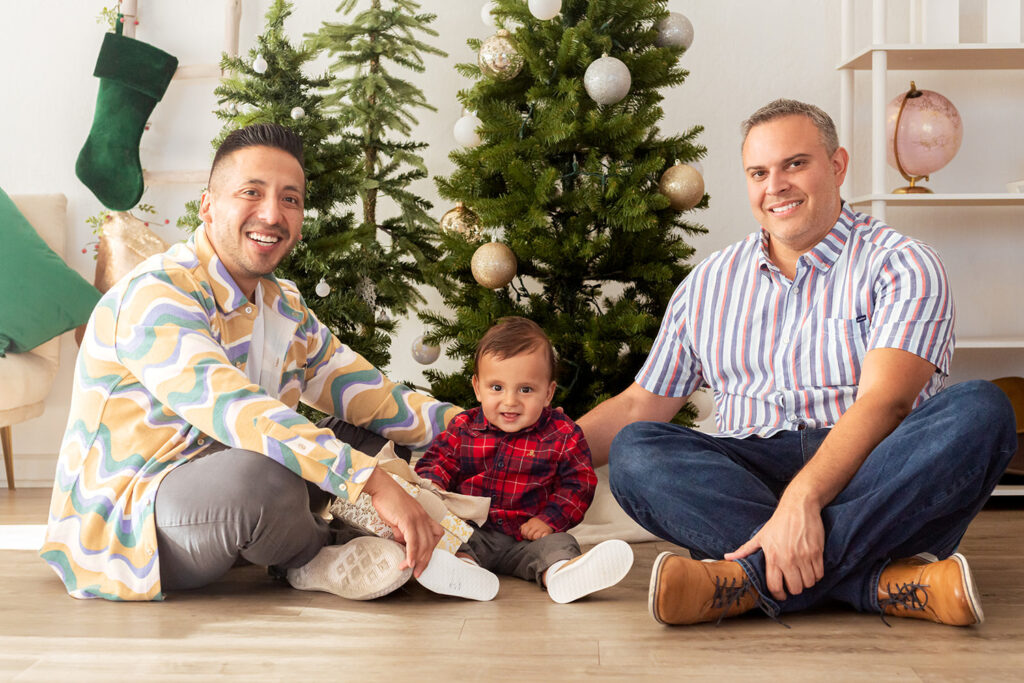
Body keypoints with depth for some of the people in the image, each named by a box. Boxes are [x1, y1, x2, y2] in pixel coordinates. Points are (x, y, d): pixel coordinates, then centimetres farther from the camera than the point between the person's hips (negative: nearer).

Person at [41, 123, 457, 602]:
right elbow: (233, 410, -36)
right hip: (124, 528, -8)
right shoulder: (156, 296, -21)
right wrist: (374, 482, -42)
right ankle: (311, 559, -5)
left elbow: (368, 395, 12)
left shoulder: (285, 306, 9)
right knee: (267, 477, -36)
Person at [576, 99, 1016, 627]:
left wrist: (802, 498, -30)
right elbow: (640, 405, 20)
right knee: (633, 451, -24)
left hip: (871, 476, -2)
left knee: (980, 411, -29)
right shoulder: (709, 283, 18)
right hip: (748, 476, 3)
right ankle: (883, 583, -36)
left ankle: (754, 580, -37)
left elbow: (883, 401, -13)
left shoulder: (900, 264, 3)